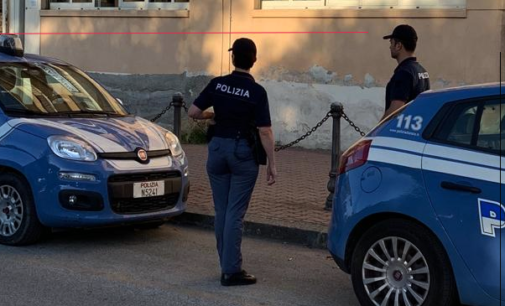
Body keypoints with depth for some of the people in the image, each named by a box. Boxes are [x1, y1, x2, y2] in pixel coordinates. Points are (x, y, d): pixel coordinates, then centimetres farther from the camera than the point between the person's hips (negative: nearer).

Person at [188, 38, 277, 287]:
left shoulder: (217, 84, -2)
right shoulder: (256, 92, -11)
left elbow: (193, 112, -1)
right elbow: (265, 131, -13)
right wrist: (271, 163, -6)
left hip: (217, 148, 4)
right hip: (243, 152, -4)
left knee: (221, 211, 12)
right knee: (235, 213, -2)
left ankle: (228, 266, 17)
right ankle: (232, 271, -2)